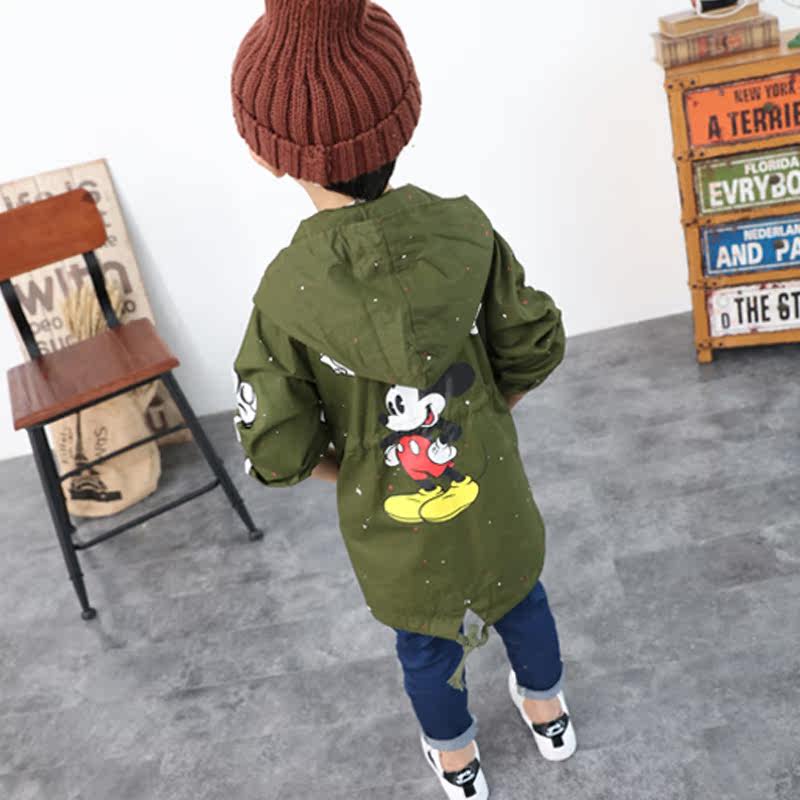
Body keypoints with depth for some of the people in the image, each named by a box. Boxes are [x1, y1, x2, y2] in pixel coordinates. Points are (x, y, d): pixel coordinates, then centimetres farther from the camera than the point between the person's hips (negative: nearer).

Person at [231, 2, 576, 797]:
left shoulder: (286, 290, -25)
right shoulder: (464, 227, -20)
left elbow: (276, 452, -20)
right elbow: (534, 348, -10)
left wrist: (344, 467, 1)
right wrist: (482, 414, 8)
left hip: (390, 525, -1)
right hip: (490, 496, 2)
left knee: (427, 641, 25)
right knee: (519, 597, 30)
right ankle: (548, 714, 58)